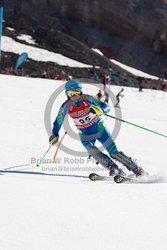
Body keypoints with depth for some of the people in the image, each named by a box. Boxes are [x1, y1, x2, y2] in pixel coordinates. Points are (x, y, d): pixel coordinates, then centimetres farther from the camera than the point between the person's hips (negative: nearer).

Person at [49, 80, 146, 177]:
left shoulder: (87, 99, -19)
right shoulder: (66, 106, -12)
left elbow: (106, 108, -20)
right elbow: (58, 122, -2)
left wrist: (100, 110, -42)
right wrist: (55, 135, -16)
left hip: (99, 129, -2)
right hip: (85, 135, 2)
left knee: (114, 153, -10)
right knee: (92, 150, -28)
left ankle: (137, 170, 1)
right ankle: (114, 169, -20)